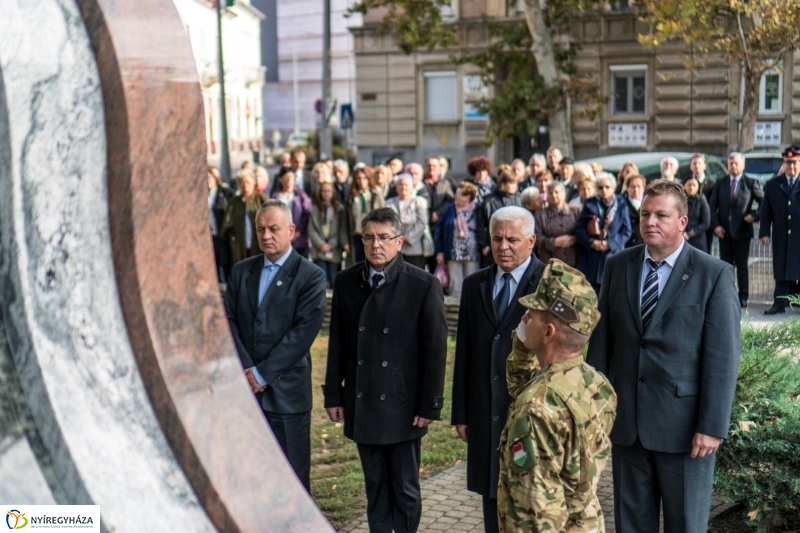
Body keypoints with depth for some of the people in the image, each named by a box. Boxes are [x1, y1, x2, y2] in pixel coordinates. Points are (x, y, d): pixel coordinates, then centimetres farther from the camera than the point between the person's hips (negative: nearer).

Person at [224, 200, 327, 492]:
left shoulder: (310, 276, -4)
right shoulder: (241, 271, 12)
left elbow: (303, 330, -12)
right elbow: (229, 321, 7)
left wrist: (263, 372, -14)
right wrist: (246, 369, -7)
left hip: (287, 389, -4)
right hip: (244, 390, 4)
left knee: (293, 476, 2)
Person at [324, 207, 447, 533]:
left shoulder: (423, 285, -9)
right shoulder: (346, 282, 4)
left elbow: (435, 350, -8)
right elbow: (338, 344, 8)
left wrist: (429, 405, -9)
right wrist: (333, 394, 6)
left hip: (403, 406, -3)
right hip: (362, 405, 4)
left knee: (405, 490, 8)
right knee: (375, 487, 14)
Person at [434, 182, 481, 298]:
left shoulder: (477, 211, -3)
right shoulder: (450, 209, 4)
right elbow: (439, 229, 6)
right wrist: (439, 251, 2)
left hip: (472, 254, -2)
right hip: (454, 254, 2)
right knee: (455, 285, 3)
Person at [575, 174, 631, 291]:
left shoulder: (621, 205, 5)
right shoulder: (590, 204, 7)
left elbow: (626, 231, 2)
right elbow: (579, 228, 2)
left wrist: (610, 244, -13)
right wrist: (591, 242, -15)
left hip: (613, 255, 0)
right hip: (590, 257, 0)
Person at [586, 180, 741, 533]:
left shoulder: (714, 274, -8)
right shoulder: (617, 266, 5)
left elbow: (723, 356, -11)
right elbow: (601, 338, 6)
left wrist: (712, 426, -15)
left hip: (684, 424, -3)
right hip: (626, 420, 4)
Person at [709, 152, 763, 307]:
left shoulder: (751, 183, 0)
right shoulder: (720, 183, 7)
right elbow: (712, 205, 6)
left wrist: (755, 215, -10)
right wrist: (715, 225, -5)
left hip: (742, 230, -3)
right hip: (724, 230, 3)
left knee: (742, 265, 2)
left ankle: (743, 297, 10)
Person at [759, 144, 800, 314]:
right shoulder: (772, 184, 8)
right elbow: (766, 211, 6)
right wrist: (764, 232, -1)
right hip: (781, 235, 2)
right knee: (781, 270, 4)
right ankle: (779, 303, 6)